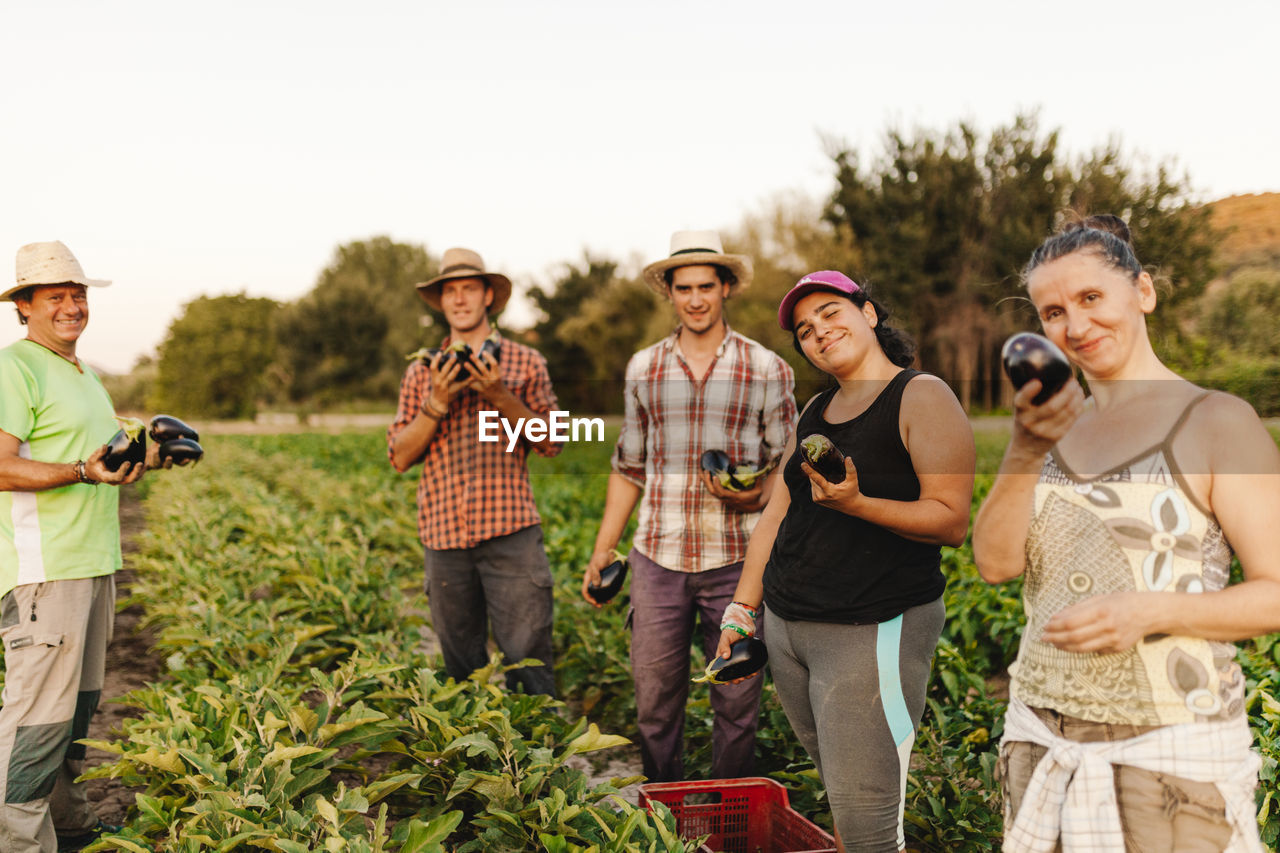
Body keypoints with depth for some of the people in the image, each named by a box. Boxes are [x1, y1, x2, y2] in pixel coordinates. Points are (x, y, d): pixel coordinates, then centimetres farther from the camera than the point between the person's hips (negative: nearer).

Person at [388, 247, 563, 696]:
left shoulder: (525, 363, 8)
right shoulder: (422, 371, 13)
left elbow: (551, 442, 2)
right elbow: (400, 456, 8)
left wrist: (499, 396, -10)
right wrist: (437, 402, -7)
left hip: (510, 532, -2)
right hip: (444, 536, 3)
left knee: (528, 657, -4)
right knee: (461, 667, 11)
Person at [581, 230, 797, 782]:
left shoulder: (767, 370, 2)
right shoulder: (643, 369, 9)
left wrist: (756, 494, -15)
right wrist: (603, 550, 10)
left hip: (735, 562, -2)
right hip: (658, 560, 2)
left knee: (737, 703, 6)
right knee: (654, 700, 7)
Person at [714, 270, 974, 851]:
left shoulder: (922, 398, -6)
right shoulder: (815, 411, 16)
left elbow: (951, 520, -13)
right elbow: (777, 513, 17)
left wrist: (853, 504, -26)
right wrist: (741, 610, 14)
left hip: (874, 629, -7)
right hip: (786, 626, 7)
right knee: (840, 795, 13)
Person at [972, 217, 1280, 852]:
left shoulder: (1215, 422, -8)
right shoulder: (1058, 425, 7)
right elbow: (996, 562, -5)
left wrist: (1152, 612, -24)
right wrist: (1024, 451, -20)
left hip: (1168, 750, -4)